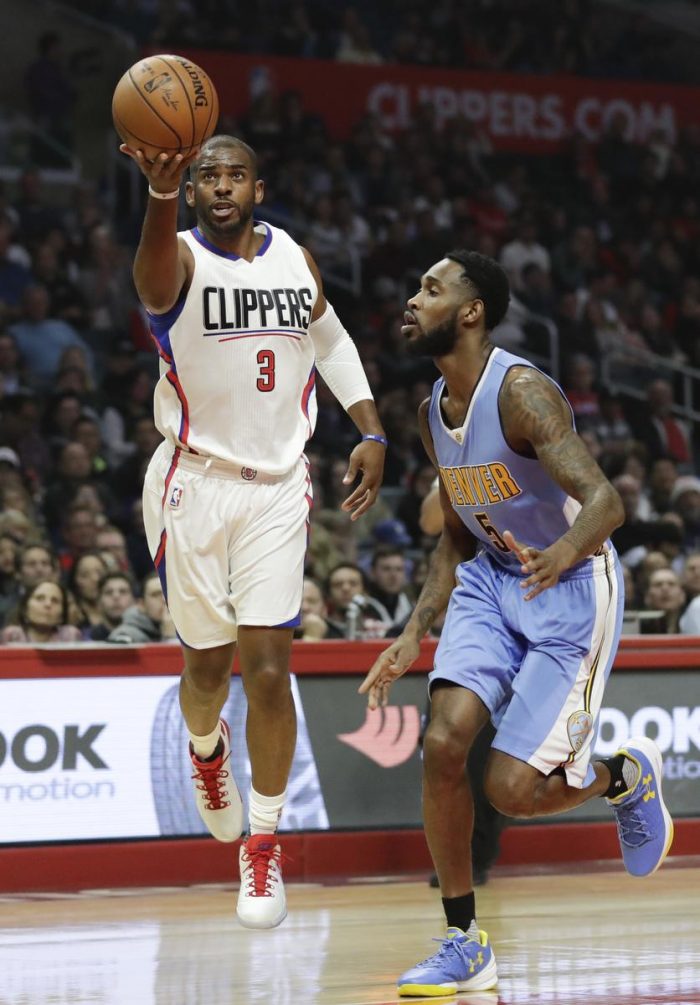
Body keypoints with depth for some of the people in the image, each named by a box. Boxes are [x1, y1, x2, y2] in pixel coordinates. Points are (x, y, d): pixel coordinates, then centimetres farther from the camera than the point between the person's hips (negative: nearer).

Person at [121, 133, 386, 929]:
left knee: (268, 670, -7)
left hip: (277, 486, 2)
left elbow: (331, 341, 22)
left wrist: (370, 432, 9)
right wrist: (161, 196, -62)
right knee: (206, 665, 11)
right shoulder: (179, 259, -13)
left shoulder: (296, 260, 3)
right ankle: (206, 750, 47)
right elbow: (155, 274, -40)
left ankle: (264, 846, 6)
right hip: (194, 482, -2)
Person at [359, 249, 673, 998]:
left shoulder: (520, 392, -22)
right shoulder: (433, 413, 4)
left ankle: (626, 776, 21)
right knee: (443, 744, -14)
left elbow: (605, 501, -32)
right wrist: (414, 636, 8)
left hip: (571, 588, -7)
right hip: (492, 578, 7)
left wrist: (565, 551, -54)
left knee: (512, 790, -12)